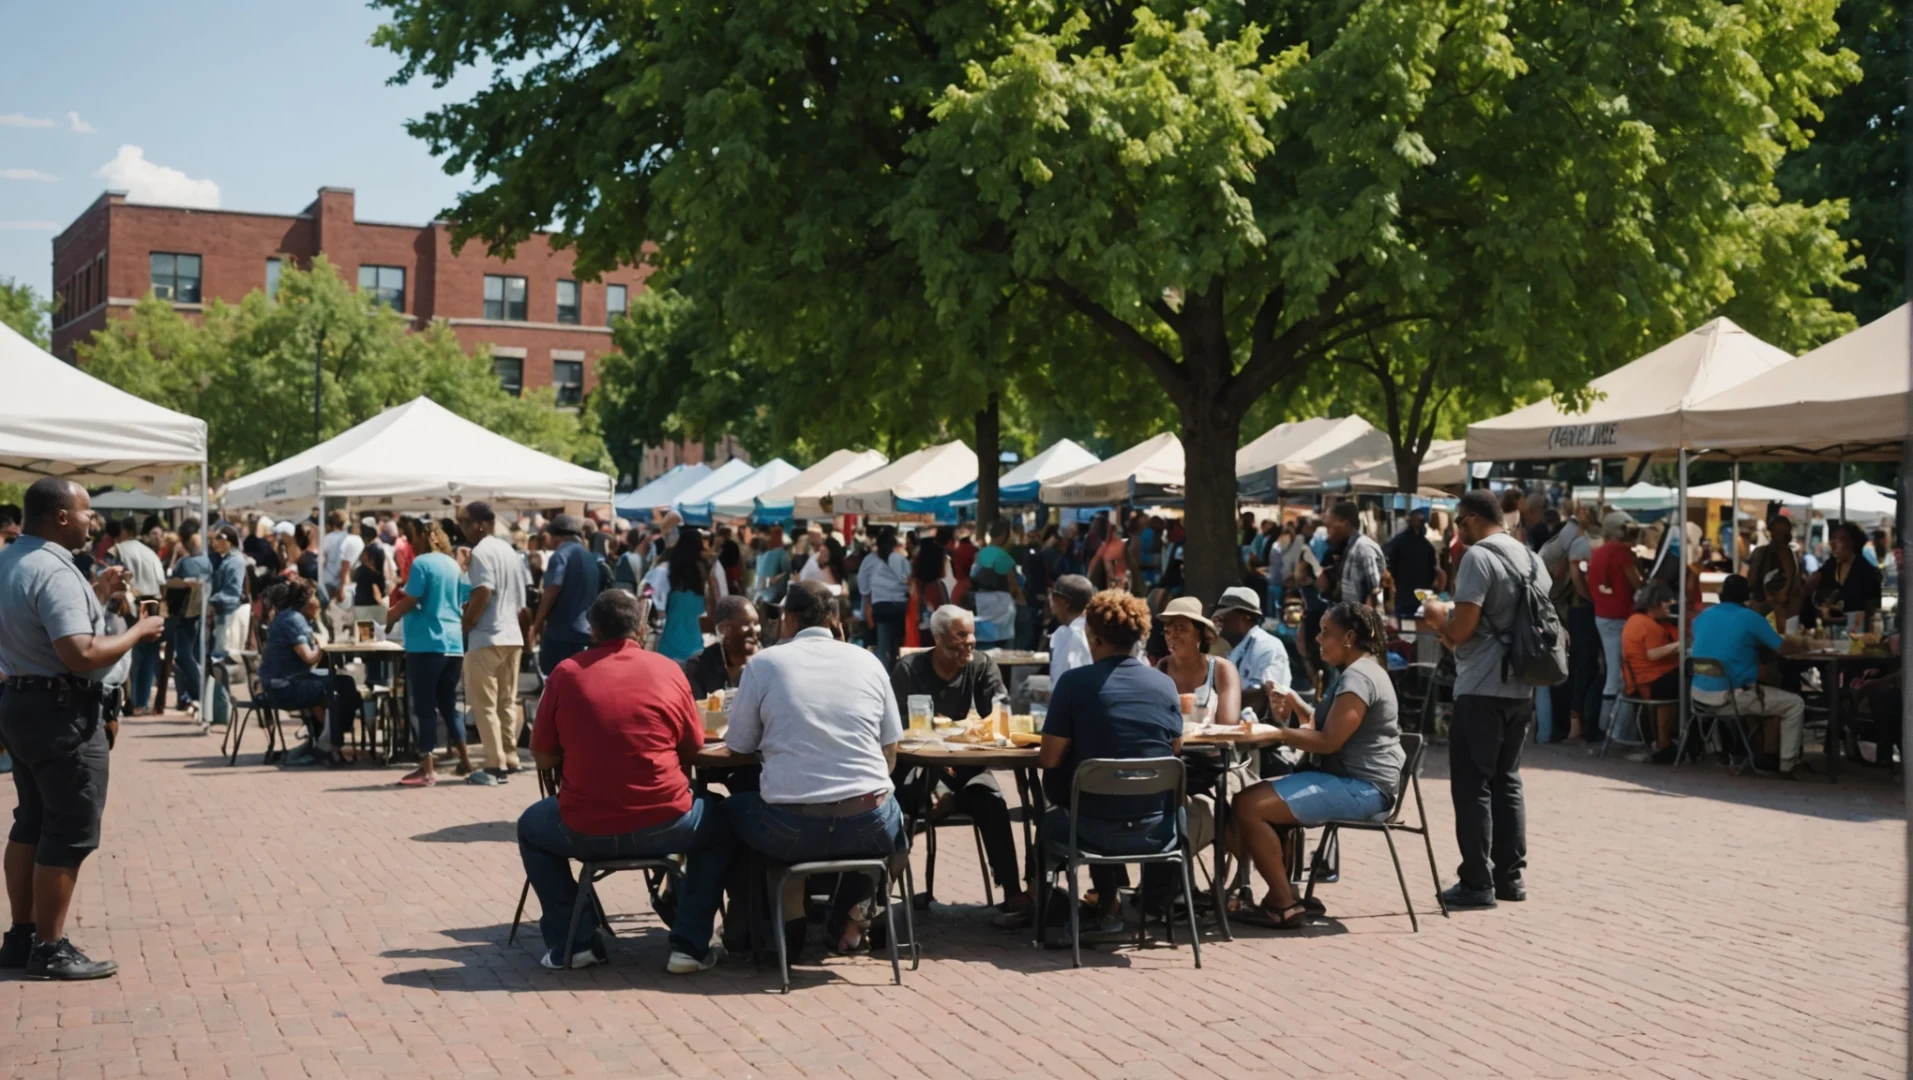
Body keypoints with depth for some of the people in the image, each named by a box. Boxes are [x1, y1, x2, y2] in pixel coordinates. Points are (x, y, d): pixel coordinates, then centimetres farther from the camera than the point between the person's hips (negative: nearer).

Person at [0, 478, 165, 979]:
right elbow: (82, 655, -30)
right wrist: (138, 632, -16)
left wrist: (95, 596, 16)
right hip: (62, 712, -10)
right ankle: (49, 949, 4)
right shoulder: (55, 572, -22)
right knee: (70, 833, -2)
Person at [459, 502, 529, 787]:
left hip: (486, 638, -8)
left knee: (484, 704, -3)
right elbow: (522, 598, 17)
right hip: (513, 636, 8)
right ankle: (509, 760, 14)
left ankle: (495, 765, -6)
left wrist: (463, 625, -10)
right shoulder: (509, 551, 14)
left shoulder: (481, 552, -12)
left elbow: (482, 595, -20)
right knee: (507, 702, 12)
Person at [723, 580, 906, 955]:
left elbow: (739, 746, 9)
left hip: (790, 831, -2)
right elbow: (891, 752, 14)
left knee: (733, 808, 31)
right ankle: (849, 919, 26)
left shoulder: (764, 663, 2)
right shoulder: (868, 662, 9)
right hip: (869, 827, 2)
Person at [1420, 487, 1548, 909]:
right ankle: (1510, 875, 19)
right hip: (1521, 688, 8)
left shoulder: (1478, 557, -14)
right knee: (1507, 781, 16)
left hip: (1481, 689, -8)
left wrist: (1437, 616, 3)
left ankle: (1477, 883, -1)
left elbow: (1461, 631, -20)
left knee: (1472, 786, -2)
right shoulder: (1531, 559, 11)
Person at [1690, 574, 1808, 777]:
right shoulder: (1750, 618, -8)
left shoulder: (1703, 616, 9)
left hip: (1700, 694, 7)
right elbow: (1783, 648, -1)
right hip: (1731, 696, -7)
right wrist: (1799, 644, 21)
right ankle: (1788, 764, 13)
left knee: (1759, 692, 36)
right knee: (1795, 704, 11)